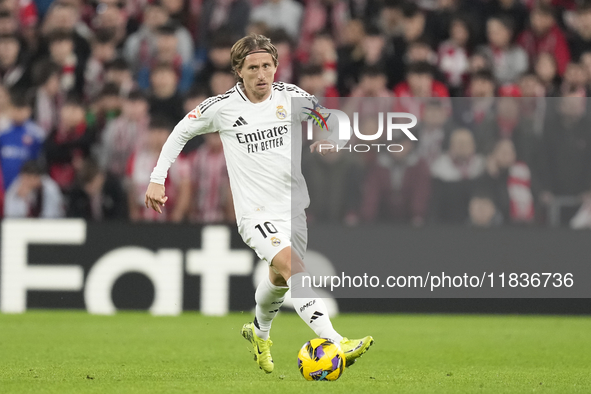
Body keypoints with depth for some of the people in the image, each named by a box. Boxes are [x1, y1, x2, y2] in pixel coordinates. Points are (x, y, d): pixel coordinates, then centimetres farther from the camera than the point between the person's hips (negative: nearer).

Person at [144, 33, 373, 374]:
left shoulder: (291, 97, 0)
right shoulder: (222, 106, -6)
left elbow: (335, 122, 11)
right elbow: (181, 132, 9)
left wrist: (332, 143, -12)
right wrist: (158, 179, 5)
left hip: (296, 206, 5)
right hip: (256, 213, -5)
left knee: (281, 278, 22)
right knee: (294, 267, -26)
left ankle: (260, 332, 54)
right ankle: (335, 344, -41)